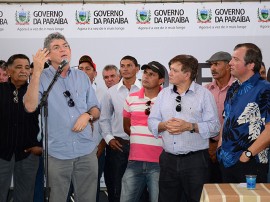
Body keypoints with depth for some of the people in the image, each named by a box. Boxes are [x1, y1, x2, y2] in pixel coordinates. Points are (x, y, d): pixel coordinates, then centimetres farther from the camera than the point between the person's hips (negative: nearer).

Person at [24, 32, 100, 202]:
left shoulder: (82, 76, 8)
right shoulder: (42, 77, -2)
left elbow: (96, 109, 14)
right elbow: (30, 106, -19)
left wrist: (88, 115, -10)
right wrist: (37, 71, -23)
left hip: (87, 150, 3)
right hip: (57, 153, -3)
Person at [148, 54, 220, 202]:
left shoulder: (204, 94, -1)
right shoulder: (164, 93, 12)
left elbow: (214, 126, -8)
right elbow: (152, 121, 10)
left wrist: (189, 126, -19)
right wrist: (164, 125, -11)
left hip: (195, 159, -4)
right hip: (168, 159, 4)